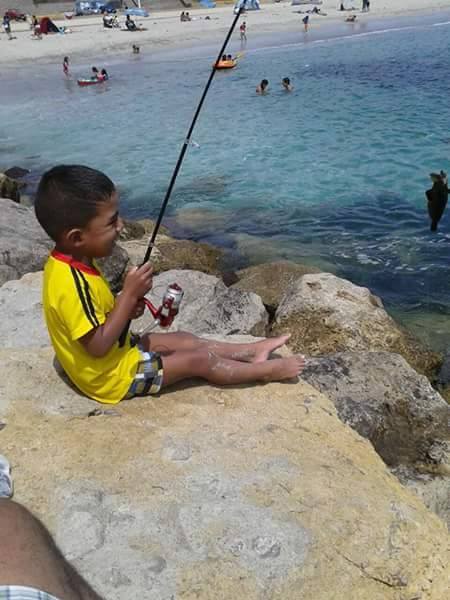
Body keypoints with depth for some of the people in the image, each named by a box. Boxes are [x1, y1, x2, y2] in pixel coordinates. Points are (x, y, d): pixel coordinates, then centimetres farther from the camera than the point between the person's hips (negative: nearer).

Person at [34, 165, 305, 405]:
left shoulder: (70, 262, -4)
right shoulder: (72, 283, -34)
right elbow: (98, 346, -30)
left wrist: (126, 308, -6)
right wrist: (129, 294, -27)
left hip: (117, 351, 9)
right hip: (112, 376, -9)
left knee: (183, 340, 15)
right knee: (199, 360, -3)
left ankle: (251, 352, 28)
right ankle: (265, 370, 15)